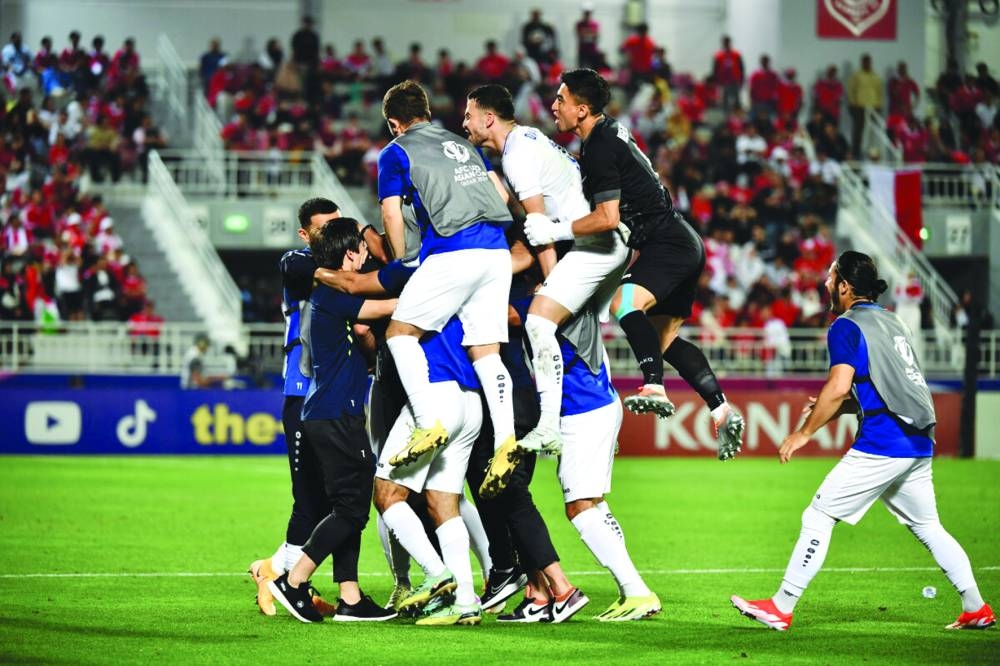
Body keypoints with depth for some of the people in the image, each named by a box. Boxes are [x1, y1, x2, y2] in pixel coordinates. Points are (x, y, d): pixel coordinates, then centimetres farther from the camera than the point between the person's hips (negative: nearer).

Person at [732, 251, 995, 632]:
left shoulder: (847, 327, -5)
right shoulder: (892, 323, 21)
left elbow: (839, 386, -17)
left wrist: (805, 432, -10)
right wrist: (833, 411, 23)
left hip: (881, 444, -8)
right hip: (919, 443, 8)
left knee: (819, 516, -3)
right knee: (927, 527, 18)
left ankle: (781, 608, -3)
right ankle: (976, 609, 15)